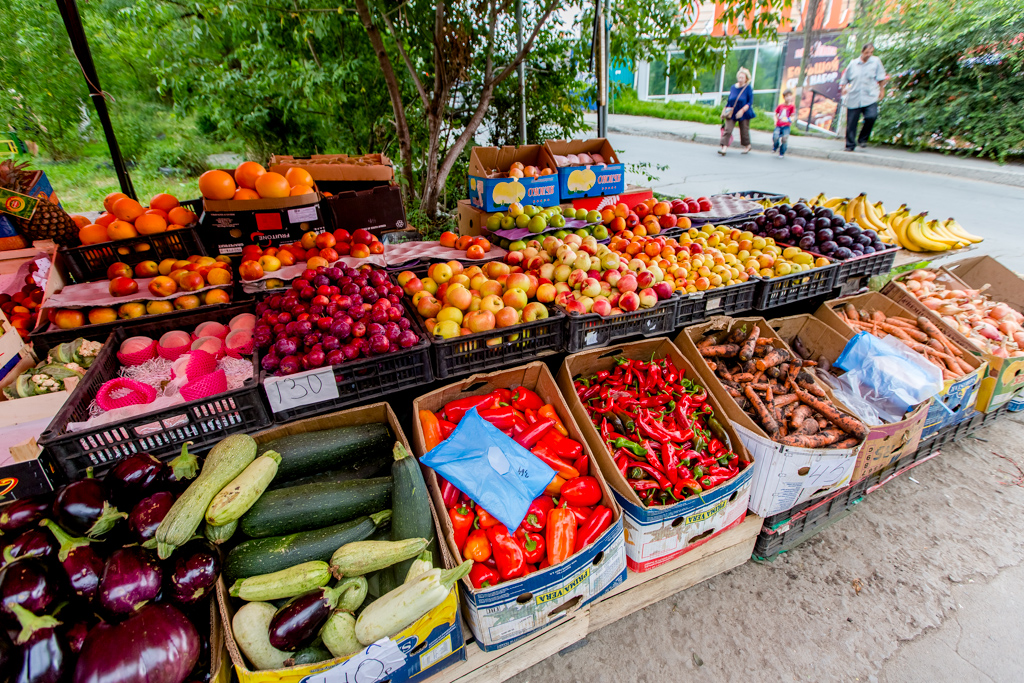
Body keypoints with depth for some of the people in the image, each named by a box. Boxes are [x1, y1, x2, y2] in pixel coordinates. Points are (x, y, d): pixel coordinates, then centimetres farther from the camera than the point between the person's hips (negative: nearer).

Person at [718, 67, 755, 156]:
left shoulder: (748, 88, -6)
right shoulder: (733, 87, 7)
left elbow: (750, 102, -10)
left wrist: (742, 110, -22)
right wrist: (725, 110, 8)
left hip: (744, 114, -3)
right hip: (731, 113, 3)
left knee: (744, 131, 8)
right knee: (727, 129, -13)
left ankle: (747, 146, 30)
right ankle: (724, 147, -18)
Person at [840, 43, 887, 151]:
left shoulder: (876, 61, 7)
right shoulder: (853, 63, 8)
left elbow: (881, 77, 11)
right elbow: (845, 78, 17)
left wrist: (882, 90, 7)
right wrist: (844, 87, -2)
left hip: (870, 97, -1)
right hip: (854, 98, 1)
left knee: (871, 116, -22)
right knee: (851, 122, -1)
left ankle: (862, 139, -2)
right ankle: (850, 145, 10)